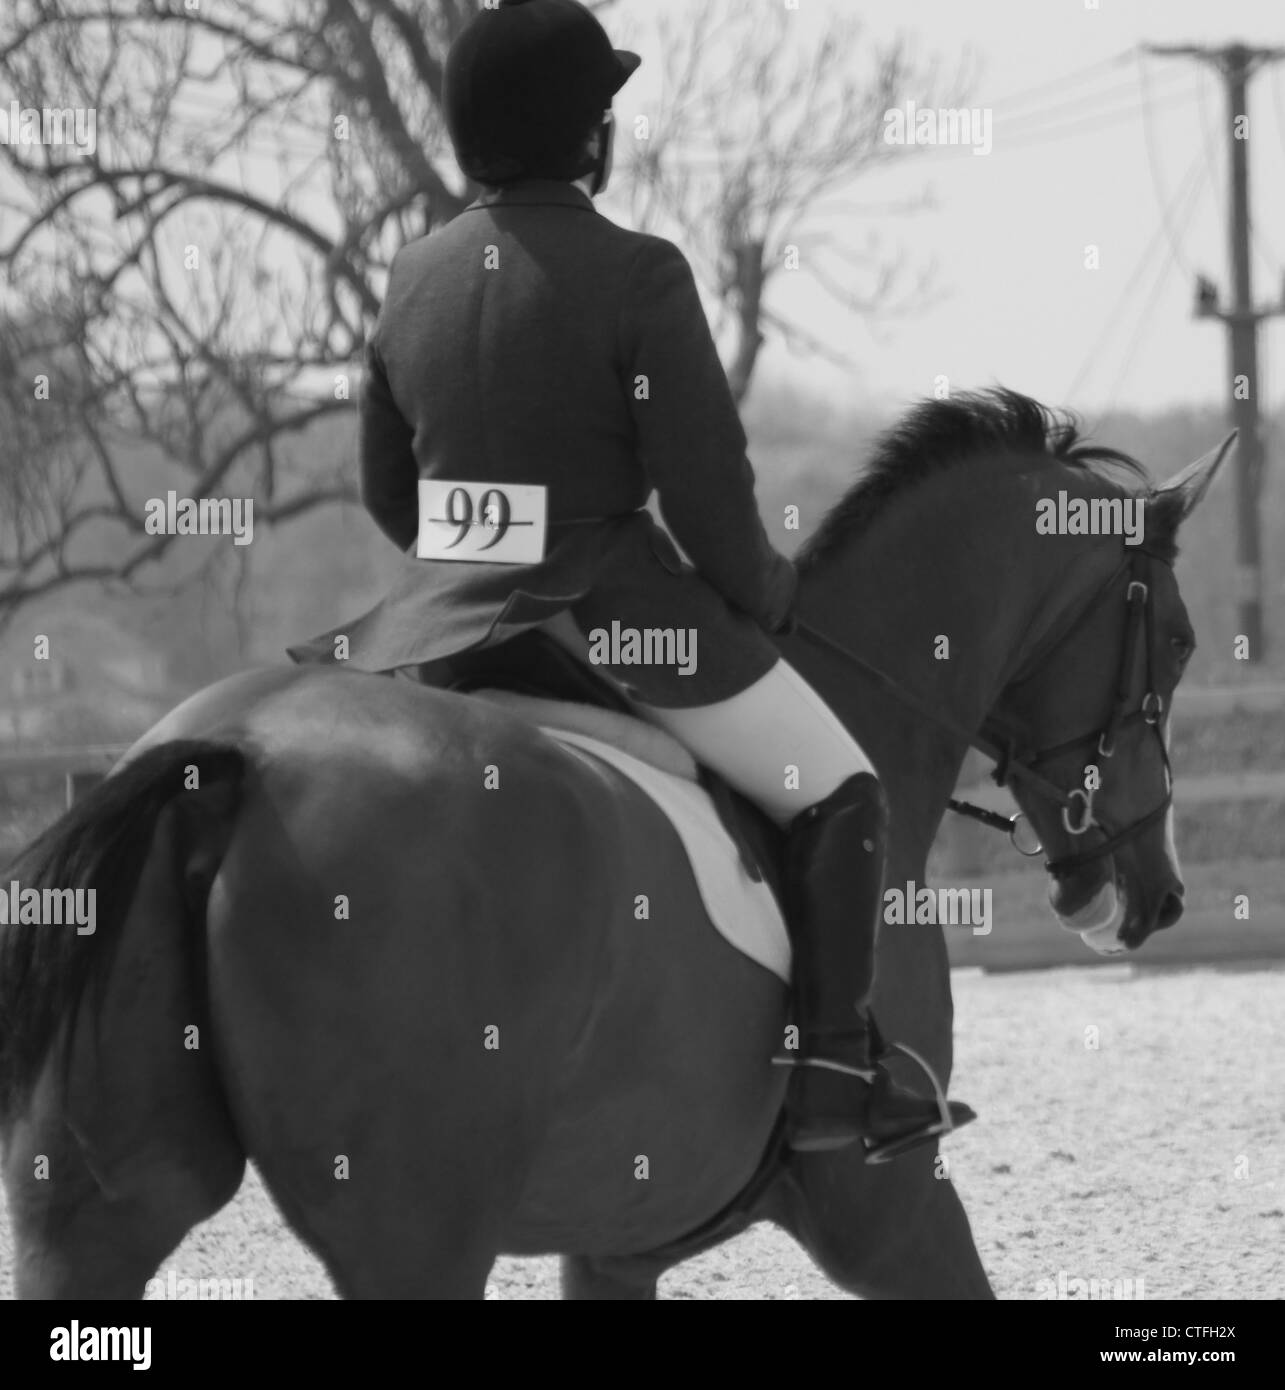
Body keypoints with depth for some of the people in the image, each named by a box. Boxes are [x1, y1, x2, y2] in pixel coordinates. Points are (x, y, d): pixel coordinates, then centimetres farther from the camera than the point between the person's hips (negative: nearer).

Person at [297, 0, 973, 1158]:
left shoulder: (416, 278, 6)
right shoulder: (638, 278, -14)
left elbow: (387, 495, 13)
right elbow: (707, 497, -14)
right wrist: (763, 595, 6)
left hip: (447, 618, 6)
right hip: (615, 607, -6)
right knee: (839, 795, 7)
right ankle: (835, 1073, -1)